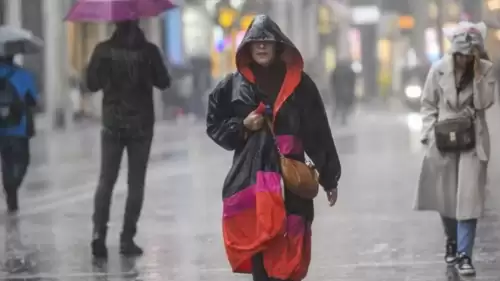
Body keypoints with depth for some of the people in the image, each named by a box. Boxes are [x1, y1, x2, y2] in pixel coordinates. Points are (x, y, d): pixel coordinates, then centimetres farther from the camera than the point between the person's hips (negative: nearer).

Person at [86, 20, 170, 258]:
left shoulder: (103, 50, -5)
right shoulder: (148, 50, -8)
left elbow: (92, 84, -2)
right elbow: (163, 82, -4)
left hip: (112, 123, 1)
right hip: (141, 124, -1)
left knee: (106, 180, 7)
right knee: (136, 183, 6)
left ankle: (99, 232, -11)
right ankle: (127, 239, 1)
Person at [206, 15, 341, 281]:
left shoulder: (299, 83, 4)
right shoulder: (233, 85, 6)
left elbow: (318, 132, 4)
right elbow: (214, 125, 14)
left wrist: (329, 177, 3)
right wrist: (241, 126, -5)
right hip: (249, 176, 1)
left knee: (286, 251, -7)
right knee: (256, 246, -5)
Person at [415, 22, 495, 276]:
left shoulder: (486, 69, -3)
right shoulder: (439, 69, -4)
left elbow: (484, 103, -12)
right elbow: (428, 104, 2)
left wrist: (476, 73, -17)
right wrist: (430, 134, -7)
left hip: (473, 140, -1)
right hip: (444, 139, 1)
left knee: (468, 196, -10)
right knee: (445, 196, 12)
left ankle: (464, 254, -10)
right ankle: (452, 241, 36)